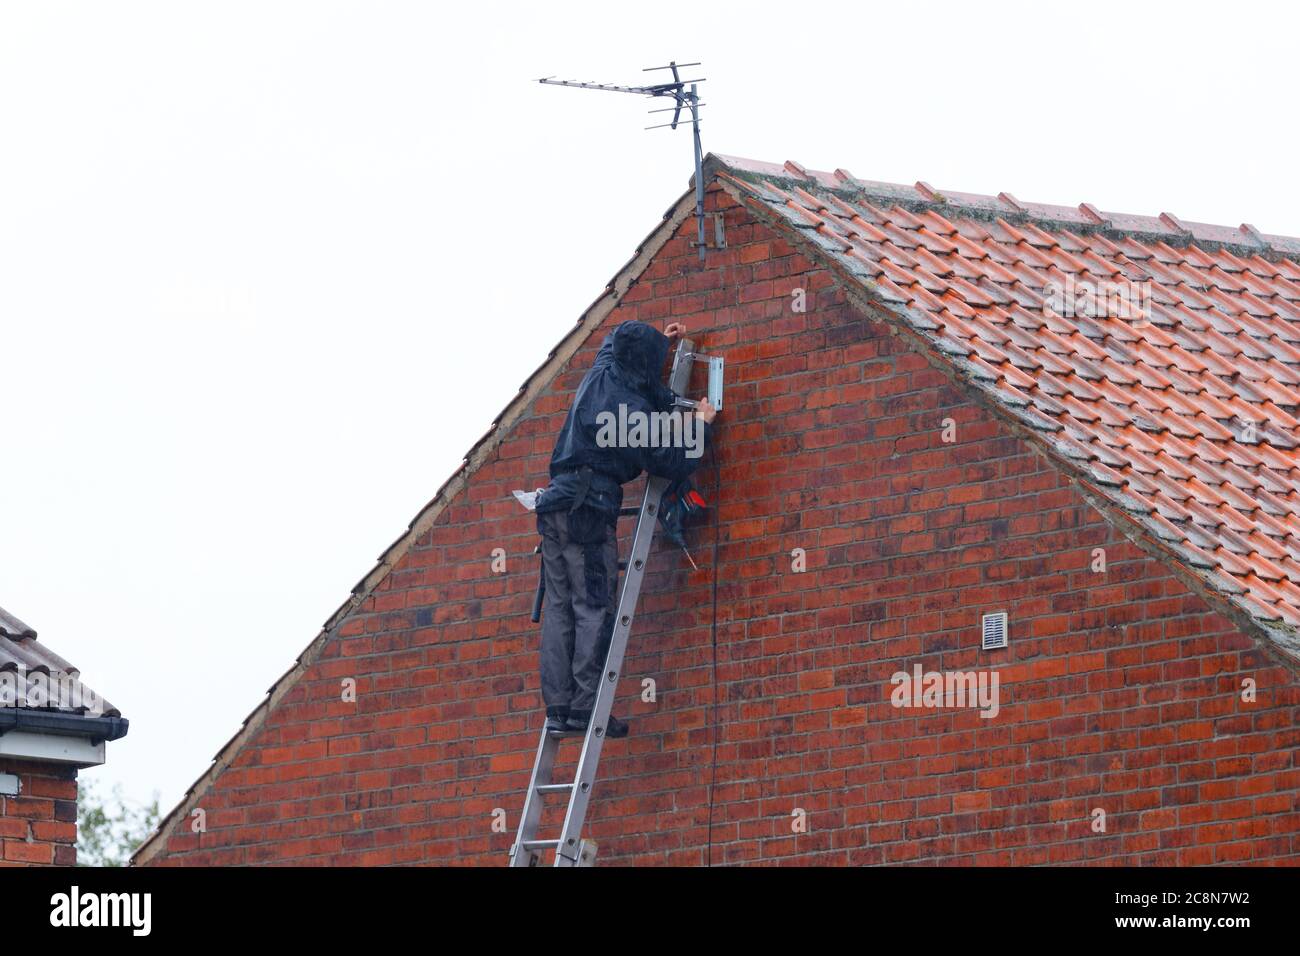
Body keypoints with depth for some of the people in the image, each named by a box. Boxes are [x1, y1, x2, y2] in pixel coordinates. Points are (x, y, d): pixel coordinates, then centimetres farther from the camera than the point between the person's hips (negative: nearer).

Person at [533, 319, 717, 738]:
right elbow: (672, 464, -8)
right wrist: (701, 425, 5)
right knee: (593, 610, -9)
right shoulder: (633, 410, -14)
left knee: (559, 608, 4)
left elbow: (611, 341, 35)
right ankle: (585, 707, -16)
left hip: (557, 503, 8)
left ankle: (558, 707, -1)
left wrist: (656, 339, 45)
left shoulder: (598, 377, 9)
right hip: (589, 510, -8)